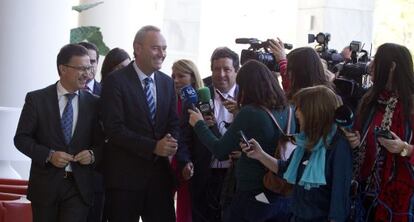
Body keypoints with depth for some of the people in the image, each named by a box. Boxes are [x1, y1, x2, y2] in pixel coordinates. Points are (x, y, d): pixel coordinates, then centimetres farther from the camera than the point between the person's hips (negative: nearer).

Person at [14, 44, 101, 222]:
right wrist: (49, 155, -16)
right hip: (45, 185, 0)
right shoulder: (36, 99, -2)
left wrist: (92, 154, -13)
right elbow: (21, 138, -2)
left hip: (78, 186, 1)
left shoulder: (93, 103, 4)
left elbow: (101, 142, 9)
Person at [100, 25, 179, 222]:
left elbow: (173, 123, 13)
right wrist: (154, 147, -20)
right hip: (125, 174, -5)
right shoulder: (116, 81, -8)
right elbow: (114, 128, -15)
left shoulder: (167, 82, 12)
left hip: (159, 172, 6)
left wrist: (171, 142, -10)